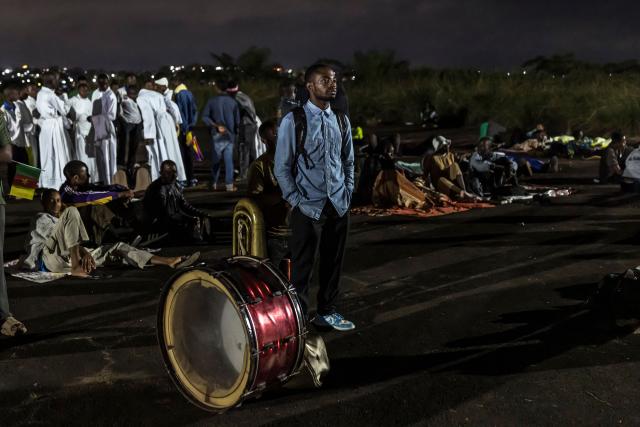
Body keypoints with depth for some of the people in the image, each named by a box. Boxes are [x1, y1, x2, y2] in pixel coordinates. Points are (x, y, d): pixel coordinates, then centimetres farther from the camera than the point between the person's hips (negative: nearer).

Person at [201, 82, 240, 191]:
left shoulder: (211, 101, -4)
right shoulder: (233, 102, -1)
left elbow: (205, 117, -12)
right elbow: (237, 120, 3)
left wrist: (216, 126, -10)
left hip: (217, 135, 0)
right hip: (230, 135, 1)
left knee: (216, 160, 8)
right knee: (229, 160, 2)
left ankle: (214, 184, 12)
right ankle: (229, 185, -1)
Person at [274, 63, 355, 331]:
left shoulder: (341, 120, 6)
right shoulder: (293, 121, -8)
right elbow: (282, 168, -6)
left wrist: (348, 194, 7)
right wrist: (297, 202, -8)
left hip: (338, 206, 5)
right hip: (308, 208, -5)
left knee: (333, 262, 14)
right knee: (302, 266, 4)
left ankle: (326, 312, 30)